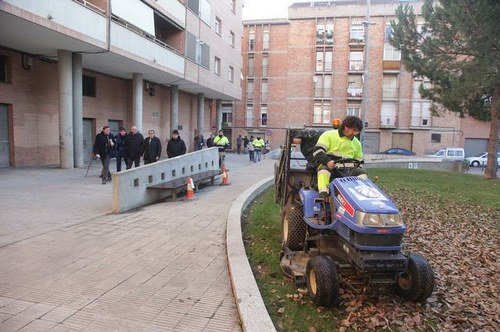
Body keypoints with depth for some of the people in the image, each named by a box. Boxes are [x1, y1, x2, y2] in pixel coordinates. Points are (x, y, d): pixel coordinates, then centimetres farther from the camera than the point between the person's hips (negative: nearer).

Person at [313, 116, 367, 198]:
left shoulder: (357, 143, 17)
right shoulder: (329, 135, -1)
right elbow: (317, 151, -13)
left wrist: (355, 165, -1)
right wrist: (327, 161, -31)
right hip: (328, 166, -5)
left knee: (362, 173, -17)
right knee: (324, 169, -37)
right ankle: (323, 194, -46)